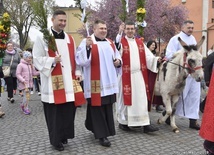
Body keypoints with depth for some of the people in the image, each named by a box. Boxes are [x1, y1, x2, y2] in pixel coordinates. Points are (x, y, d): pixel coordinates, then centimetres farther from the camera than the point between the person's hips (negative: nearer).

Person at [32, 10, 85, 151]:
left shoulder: (70, 39, 14)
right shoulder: (43, 38, -1)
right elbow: (37, 59, -4)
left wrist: (77, 72, 6)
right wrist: (52, 61, -18)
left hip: (68, 81, 5)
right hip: (52, 83, -4)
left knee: (69, 110, 6)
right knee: (55, 112, 1)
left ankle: (64, 135, 25)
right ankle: (56, 139, 17)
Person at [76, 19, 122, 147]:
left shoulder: (110, 43, 14)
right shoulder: (87, 42, -5)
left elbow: (117, 56, 23)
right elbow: (81, 60, -16)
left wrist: (118, 61, 1)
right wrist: (87, 47, -29)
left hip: (109, 82, 7)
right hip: (95, 82, -7)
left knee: (108, 107, 13)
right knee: (98, 108, -4)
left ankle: (96, 129, 29)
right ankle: (102, 135, 4)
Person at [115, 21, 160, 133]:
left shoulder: (140, 42, 14)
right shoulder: (120, 41, 0)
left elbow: (148, 57, 7)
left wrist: (157, 59, -13)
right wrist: (120, 33, -33)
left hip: (139, 75, 4)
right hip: (126, 76, -4)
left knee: (141, 99, 3)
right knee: (125, 98, 3)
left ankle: (145, 124, 6)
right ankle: (123, 122, 18)